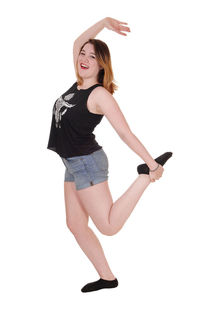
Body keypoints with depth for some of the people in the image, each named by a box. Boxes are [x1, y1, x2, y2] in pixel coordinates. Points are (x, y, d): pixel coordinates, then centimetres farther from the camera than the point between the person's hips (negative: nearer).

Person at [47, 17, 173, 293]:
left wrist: (152, 165, -18)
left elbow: (126, 133, -19)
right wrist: (104, 22, 9)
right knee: (75, 225, 9)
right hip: (73, 165, 8)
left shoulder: (100, 95, -17)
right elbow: (77, 43, 17)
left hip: (88, 163, -8)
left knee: (109, 226, -4)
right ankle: (107, 278, 19)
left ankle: (146, 176, 4)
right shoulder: (80, 84, 4)